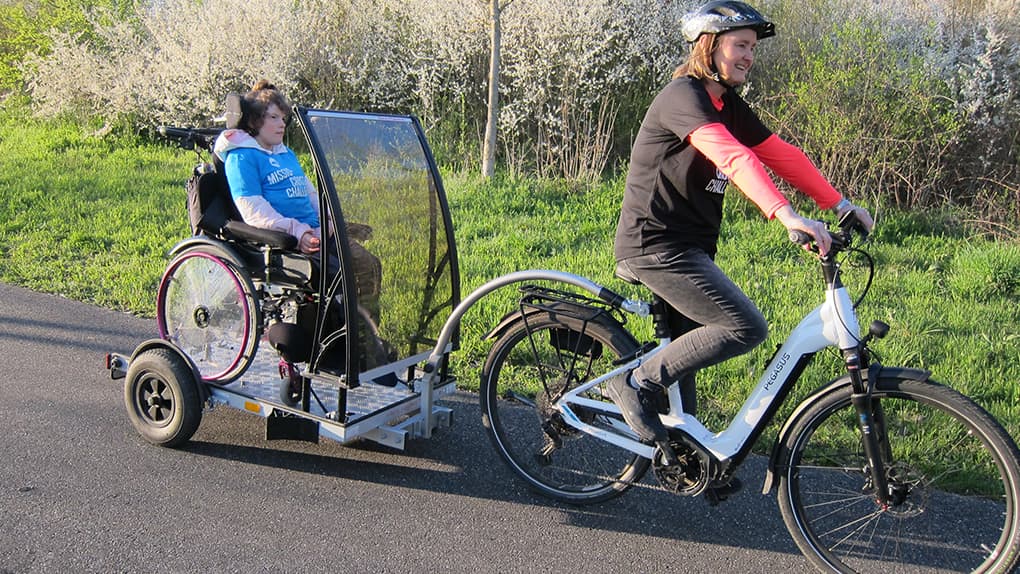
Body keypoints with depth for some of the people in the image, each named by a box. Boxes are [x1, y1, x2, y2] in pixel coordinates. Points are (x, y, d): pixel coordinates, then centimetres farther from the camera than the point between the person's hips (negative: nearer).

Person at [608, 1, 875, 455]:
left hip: (688, 244, 10)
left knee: (686, 349, 15)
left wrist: (841, 205, 3)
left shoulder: (727, 105, 13)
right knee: (746, 327, -17)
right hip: (654, 243, -9)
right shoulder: (683, 96, -16)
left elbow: (781, 154, 11)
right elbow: (733, 158, -31)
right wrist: (788, 216, -42)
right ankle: (636, 385, -7)